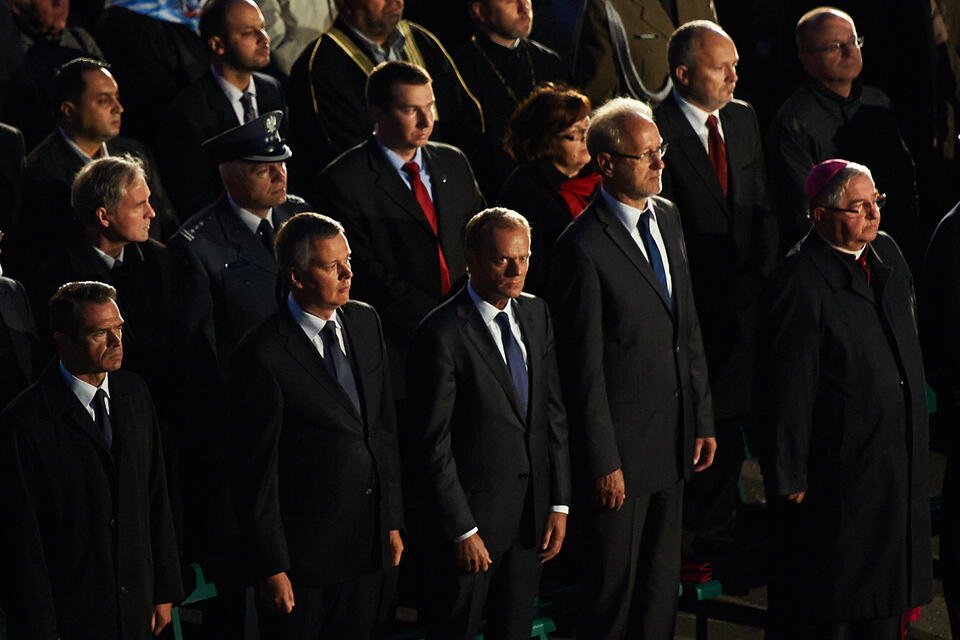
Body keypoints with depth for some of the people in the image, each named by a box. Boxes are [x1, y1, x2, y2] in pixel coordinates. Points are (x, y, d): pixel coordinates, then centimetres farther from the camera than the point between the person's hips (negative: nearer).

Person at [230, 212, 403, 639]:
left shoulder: (365, 322, 4)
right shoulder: (263, 357, -18)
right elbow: (257, 471, -14)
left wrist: (393, 522, 11)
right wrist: (271, 569, -13)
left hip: (370, 541, 6)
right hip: (304, 552, -6)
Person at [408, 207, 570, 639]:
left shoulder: (536, 314, 4)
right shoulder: (441, 334, -17)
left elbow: (553, 411, 7)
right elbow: (434, 443, -16)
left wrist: (559, 503, 3)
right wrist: (462, 530, -16)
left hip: (532, 508, 6)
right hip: (474, 511, -6)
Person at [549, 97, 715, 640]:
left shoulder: (667, 216, 7)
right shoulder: (584, 247, -18)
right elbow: (584, 366, -16)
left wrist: (703, 420, 12)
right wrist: (604, 462, -15)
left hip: (673, 439, 7)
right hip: (622, 443, -7)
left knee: (663, 580, 17)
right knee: (616, 585, 4)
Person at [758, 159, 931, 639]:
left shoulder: (887, 253, 5)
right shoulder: (801, 284, -21)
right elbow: (788, 389, -19)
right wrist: (788, 476, -16)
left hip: (896, 462, 8)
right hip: (835, 468, -8)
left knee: (883, 587, 19)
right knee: (828, 599, 4)